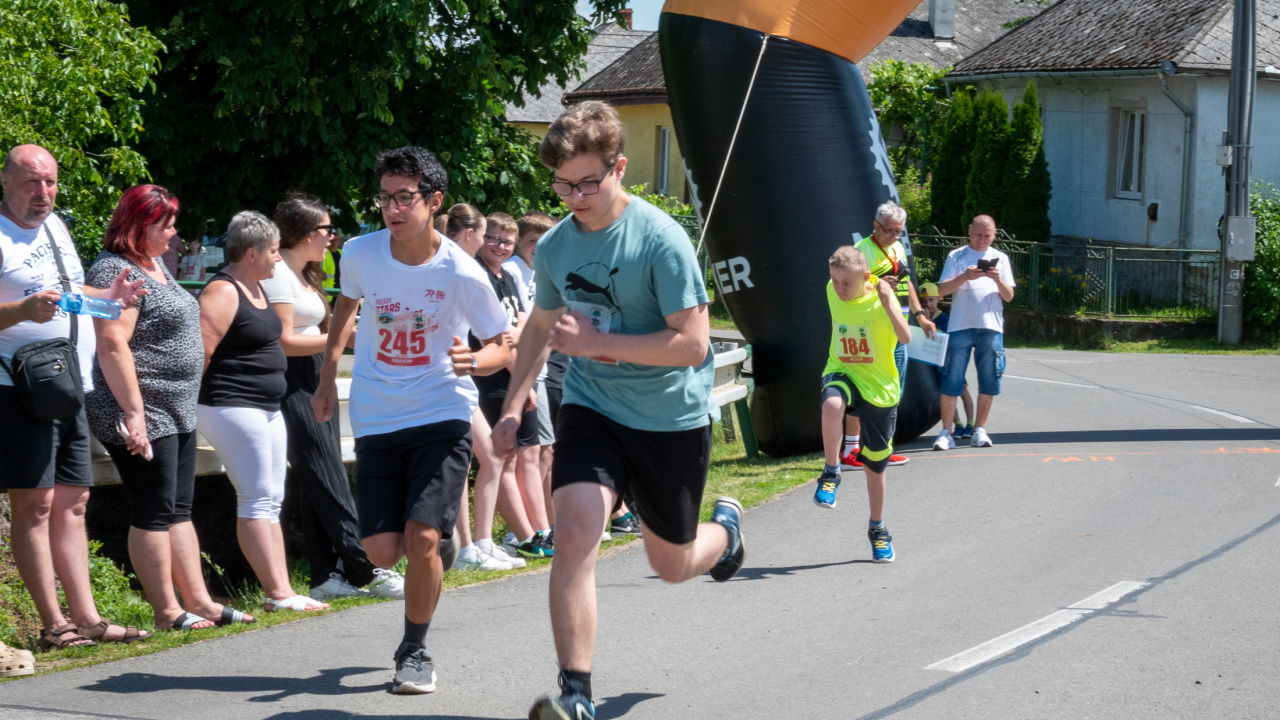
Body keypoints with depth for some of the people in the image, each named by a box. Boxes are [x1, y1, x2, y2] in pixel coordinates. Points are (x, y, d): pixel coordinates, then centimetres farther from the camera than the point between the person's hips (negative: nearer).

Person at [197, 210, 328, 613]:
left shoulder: (257, 289, 15)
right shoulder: (223, 292, -16)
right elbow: (199, 353, -21)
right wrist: (191, 409, -19)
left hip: (267, 409, 10)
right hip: (233, 409, -10)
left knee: (271, 501, 8)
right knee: (258, 500, -9)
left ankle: (282, 590, 10)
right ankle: (277, 593, -9)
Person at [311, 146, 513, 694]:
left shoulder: (461, 274, -14)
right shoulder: (360, 253, -4)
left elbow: (504, 346, -3)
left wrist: (476, 361, -25)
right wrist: (328, 377, 15)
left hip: (443, 417, -3)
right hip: (376, 422, 3)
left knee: (421, 540, -15)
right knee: (383, 551, -3)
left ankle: (415, 650, 8)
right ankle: (436, 550, 35)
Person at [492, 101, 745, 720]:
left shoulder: (661, 240, -19)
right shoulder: (554, 246, 0)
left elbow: (692, 344, -23)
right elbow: (541, 326, 19)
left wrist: (595, 341, -25)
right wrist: (513, 407, 12)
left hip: (672, 418, -3)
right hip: (591, 407, 3)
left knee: (671, 565, 13)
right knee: (574, 535, -20)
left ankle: (724, 526, 50)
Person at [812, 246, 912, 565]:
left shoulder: (882, 298, -17)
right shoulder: (832, 291, -5)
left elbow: (905, 338, -32)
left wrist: (887, 302, -37)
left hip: (879, 386, -1)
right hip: (842, 372, 2)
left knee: (875, 465, 8)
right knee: (832, 404, -38)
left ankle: (877, 529, 30)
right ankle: (831, 473, -19)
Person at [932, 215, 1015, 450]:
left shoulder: (1000, 259, 15)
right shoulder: (956, 257, 9)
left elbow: (1009, 296, 10)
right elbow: (942, 290, 0)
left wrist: (998, 280, -9)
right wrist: (964, 277, -15)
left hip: (991, 327, 2)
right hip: (961, 325, -2)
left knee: (989, 382, 2)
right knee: (952, 380, -6)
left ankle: (979, 431, 12)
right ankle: (946, 433, -3)